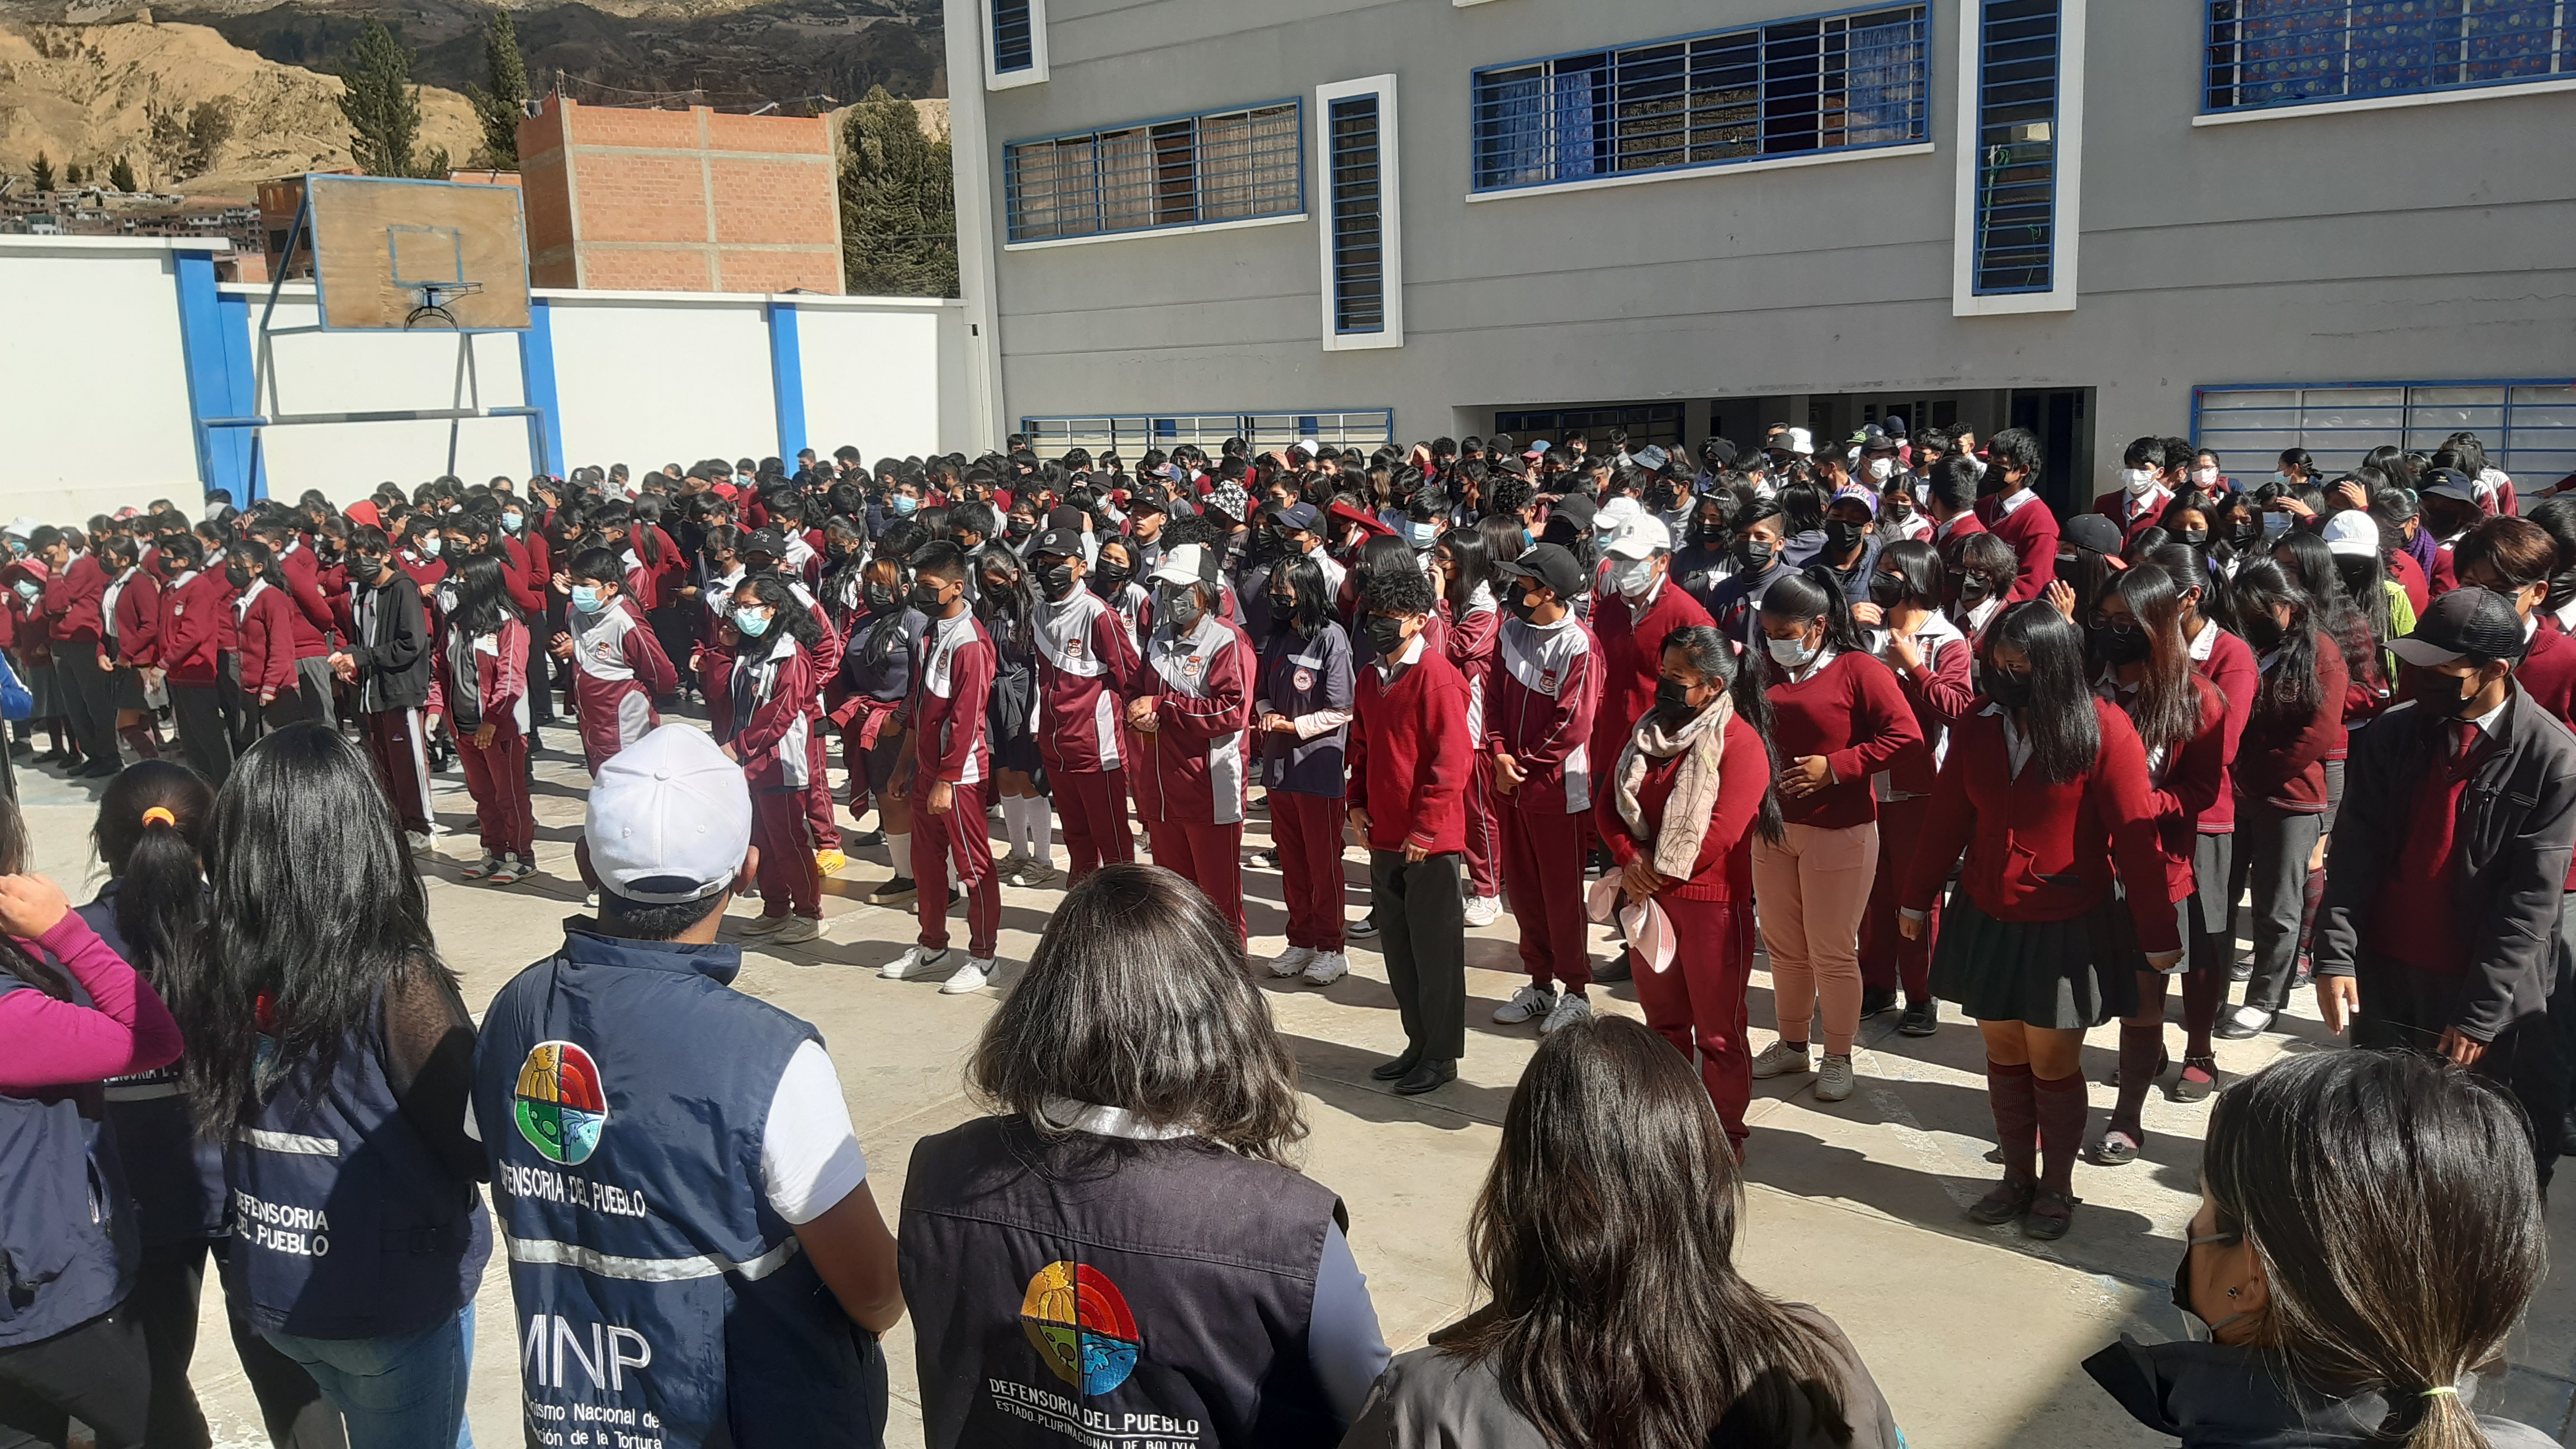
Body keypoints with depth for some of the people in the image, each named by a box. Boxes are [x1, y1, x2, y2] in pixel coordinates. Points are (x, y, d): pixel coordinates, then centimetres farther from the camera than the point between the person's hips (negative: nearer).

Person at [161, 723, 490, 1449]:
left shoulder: (207, 962, -14)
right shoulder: (394, 980, -27)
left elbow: (210, 1108, 2)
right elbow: (477, 1148, -18)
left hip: (266, 1284, 5)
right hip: (391, 1295, -5)